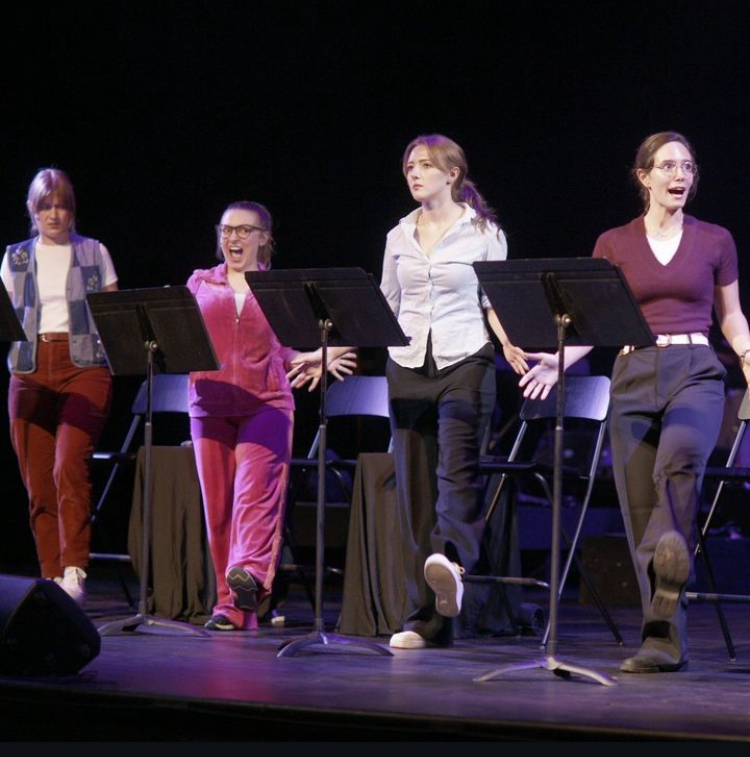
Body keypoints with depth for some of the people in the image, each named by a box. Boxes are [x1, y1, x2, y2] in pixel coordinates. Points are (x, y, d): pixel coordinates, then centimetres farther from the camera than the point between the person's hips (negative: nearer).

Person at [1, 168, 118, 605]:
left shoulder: (94, 253, 11)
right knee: (37, 479, -1)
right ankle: (52, 578, 6)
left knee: (69, 467, -20)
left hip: (84, 365, -3)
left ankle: (74, 572, -22)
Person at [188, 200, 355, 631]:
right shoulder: (201, 284, 16)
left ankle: (251, 575, -38)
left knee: (256, 492, -20)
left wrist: (313, 359, -3)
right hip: (211, 405, 2)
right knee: (217, 503, -1)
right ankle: (230, 604, 3)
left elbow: (285, 352, 15)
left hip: (265, 404, -2)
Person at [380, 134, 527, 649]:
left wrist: (509, 343, -14)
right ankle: (424, 618, 0)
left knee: (457, 465, -24)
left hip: (465, 361, -4)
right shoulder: (399, 237, 14)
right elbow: (383, 310, 18)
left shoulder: (483, 233, 3)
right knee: (414, 484, 0)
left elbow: (495, 300, 4)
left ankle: (451, 562, -46)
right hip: (408, 366, 4)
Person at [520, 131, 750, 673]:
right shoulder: (614, 245, 8)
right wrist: (558, 359, -10)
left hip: (697, 374, -1)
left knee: (679, 456, -37)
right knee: (641, 512, -2)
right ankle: (665, 643, 3)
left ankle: (673, 563, -28)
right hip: (635, 378, 1)